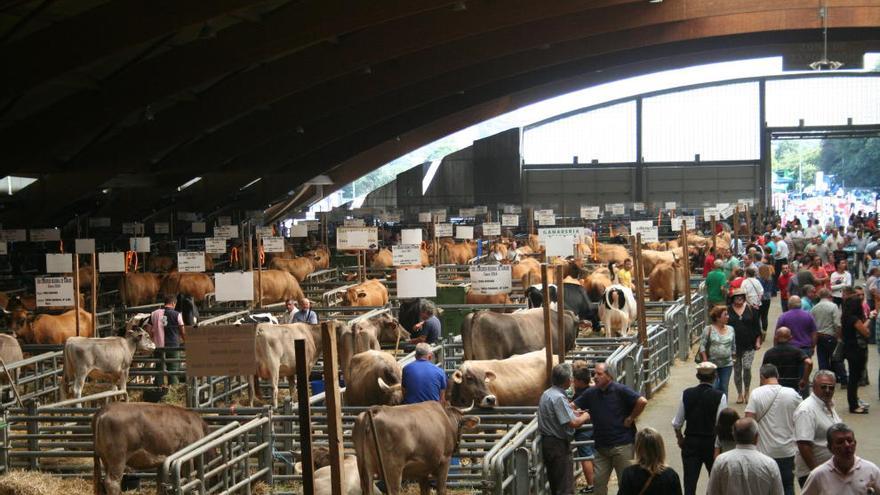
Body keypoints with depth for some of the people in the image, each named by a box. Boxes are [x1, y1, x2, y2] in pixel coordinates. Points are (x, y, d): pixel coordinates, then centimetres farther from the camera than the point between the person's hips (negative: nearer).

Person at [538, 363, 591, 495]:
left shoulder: (546, 394, 10)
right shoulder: (558, 397, -21)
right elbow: (573, 423, -25)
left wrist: (576, 414, 15)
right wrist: (584, 417, -6)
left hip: (547, 442, 10)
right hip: (559, 445, -10)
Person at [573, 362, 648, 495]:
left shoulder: (620, 390, -11)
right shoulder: (591, 393, 6)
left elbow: (642, 401, -19)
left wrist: (630, 418, -12)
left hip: (622, 444, -5)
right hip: (601, 446, 5)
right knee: (599, 482, 8)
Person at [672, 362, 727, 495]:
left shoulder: (686, 394, -5)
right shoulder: (719, 397, -14)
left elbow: (677, 423, 1)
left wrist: (680, 438, 19)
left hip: (690, 443, 1)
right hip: (711, 443, -1)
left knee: (689, 483, 1)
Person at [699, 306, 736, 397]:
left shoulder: (730, 329, 7)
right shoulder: (708, 329, -7)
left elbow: (733, 346, 15)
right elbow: (702, 345, -8)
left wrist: (733, 358, 11)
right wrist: (705, 361, -12)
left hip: (727, 365, 4)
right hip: (712, 365, -4)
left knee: (724, 388, 7)